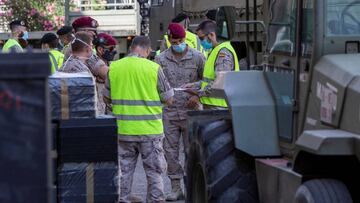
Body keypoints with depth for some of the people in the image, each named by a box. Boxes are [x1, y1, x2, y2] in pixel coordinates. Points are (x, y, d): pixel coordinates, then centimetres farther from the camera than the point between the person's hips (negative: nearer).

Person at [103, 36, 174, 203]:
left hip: (122, 130, 3)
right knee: (154, 171, 8)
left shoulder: (114, 67, 0)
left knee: (124, 171, 12)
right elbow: (168, 100, -2)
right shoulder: (153, 68, -9)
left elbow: (107, 98, 11)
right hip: (150, 129, -3)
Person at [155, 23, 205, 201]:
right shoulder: (161, 59, 5)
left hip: (191, 112, -2)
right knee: (170, 151, 4)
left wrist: (197, 96, -9)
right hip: (168, 113, 2)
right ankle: (176, 188, 11)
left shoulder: (197, 57, 0)